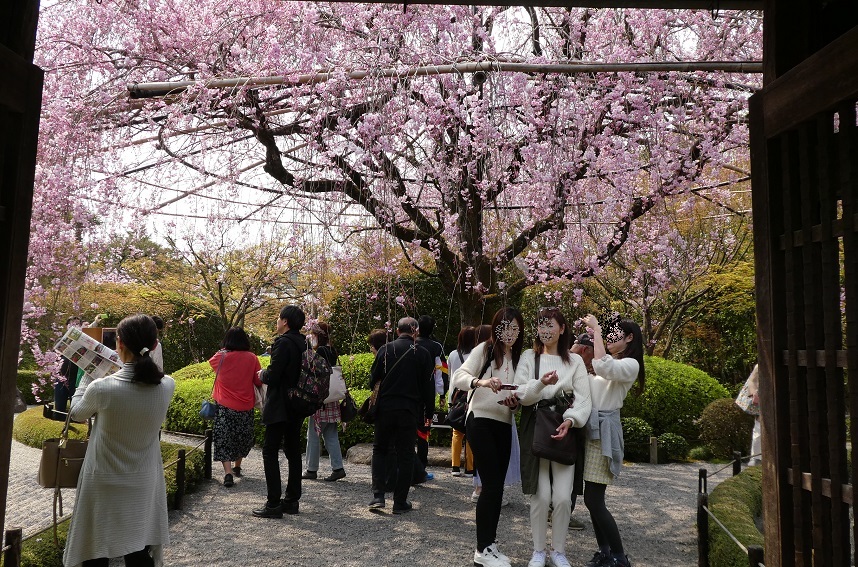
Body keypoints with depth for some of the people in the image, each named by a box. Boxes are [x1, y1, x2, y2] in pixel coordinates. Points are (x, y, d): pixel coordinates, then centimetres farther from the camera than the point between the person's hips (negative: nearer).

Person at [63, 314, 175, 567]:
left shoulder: (102, 388, -24)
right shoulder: (167, 386, -15)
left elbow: (77, 413, 0)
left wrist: (88, 375, 9)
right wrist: (123, 371, 14)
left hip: (104, 486, -3)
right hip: (143, 486, 3)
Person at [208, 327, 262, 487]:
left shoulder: (221, 357, -7)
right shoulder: (251, 358, -6)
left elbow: (211, 362, 16)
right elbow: (259, 381, -1)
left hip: (225, 407, -2)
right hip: (245, 407, 2)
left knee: (223, 439, 2)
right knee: (242, 438, 19)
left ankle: (228, 472, -13)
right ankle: (237, 467, 34)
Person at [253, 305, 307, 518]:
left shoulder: (283, 342, -17)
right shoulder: (303, 343, 9)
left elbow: (273, 376, -21)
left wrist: (262, 375, 1)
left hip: (280, 407, -9)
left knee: (270, 452, -2)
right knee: (293, 452, 13)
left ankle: (273, 504, -2)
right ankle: (292, 500, 19)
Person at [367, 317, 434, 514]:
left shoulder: (385, 349, -2)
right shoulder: (422, 353, -3)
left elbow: (373, 379, 2)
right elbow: (428, 385, 0)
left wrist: (373, 401, 18)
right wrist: (429, 412, 9)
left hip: (385, 408, 1)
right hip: (410, 410, 0)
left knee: (380, 450, 15)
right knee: (405, 455, 9)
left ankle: (377, 496, 5)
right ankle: (400, 502, 12)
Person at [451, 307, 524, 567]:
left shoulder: (519, 357, 9)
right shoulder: (484, 350, -6)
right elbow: (458, 377, -16)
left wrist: (515, 403, -8)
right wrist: (480, 382, -36)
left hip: (504, 425, 6)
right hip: (480, 421, -5)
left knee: (497, 485, 9)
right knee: (491, 484, -7)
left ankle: (490, 542, 22)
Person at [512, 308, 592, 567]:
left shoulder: (575, 360, 5)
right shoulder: (529, 357, 6)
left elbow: (584, 399, -2)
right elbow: (521, 395, -4)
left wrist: (570, 420, -20)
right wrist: (541, 384, -23)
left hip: (564, 431, 0)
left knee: (563, 497, -1)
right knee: (541, 495, 0)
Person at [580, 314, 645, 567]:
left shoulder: (630, 365, -6)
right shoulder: (606, 363, 20)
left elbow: (603, 366, -27)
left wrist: (596, 329, -19)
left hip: (603, 432, -8)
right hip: (589, 429, 8)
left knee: (593, 500, -6)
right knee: (593, 499, 9)